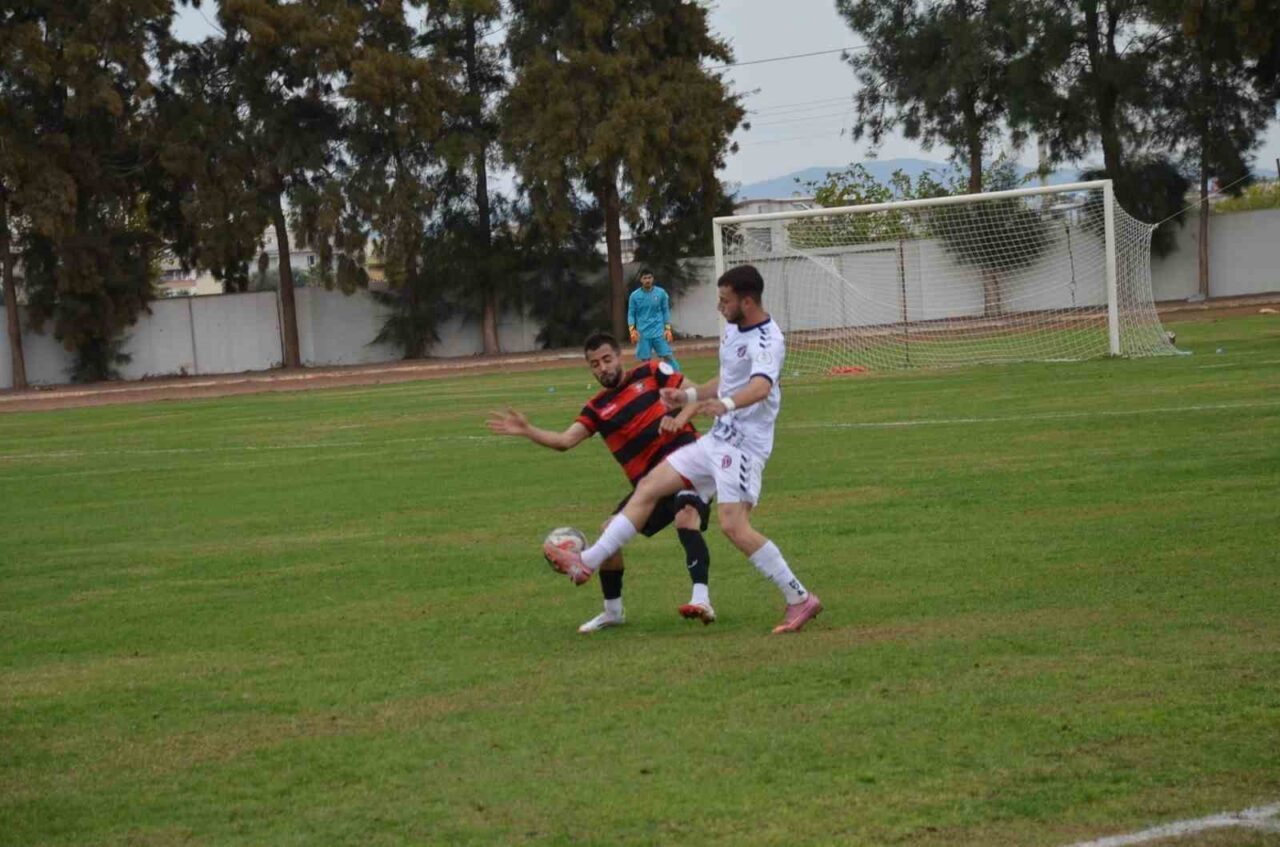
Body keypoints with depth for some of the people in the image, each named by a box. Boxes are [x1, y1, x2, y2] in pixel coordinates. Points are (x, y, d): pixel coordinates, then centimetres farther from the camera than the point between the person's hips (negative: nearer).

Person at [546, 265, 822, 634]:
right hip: (717, 439, 9)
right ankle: (587, 562, 10)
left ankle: (800, 599, -10)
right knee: (648, 487, 7)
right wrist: (689, 396, 25)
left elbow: (761, 386, -39)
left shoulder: (766, 340, -19)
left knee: (734, 525, -20)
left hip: (745, 445, -9)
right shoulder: (732, 331, 11)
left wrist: (726, 404, -56)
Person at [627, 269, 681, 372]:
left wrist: (668, 329, 0)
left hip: (659, 331, 0)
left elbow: (666, 311, 8)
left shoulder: (661, 293, 1)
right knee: (645, 360, 1)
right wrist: (632, 330, -11)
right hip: (643, 333, 0)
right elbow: (631, 314, 3)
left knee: (668, 356, -5)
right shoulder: (634, 296, 0)